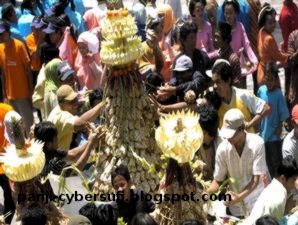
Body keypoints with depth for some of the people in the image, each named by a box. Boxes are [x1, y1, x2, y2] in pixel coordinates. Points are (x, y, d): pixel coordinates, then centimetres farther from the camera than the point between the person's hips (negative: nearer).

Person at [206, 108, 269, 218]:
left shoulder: (257, 143, -18)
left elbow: (256, 179, -19)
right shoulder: (222, 148, -13)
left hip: (258, 204, -1)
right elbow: (218, 180, -4)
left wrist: (239, 197, -32)